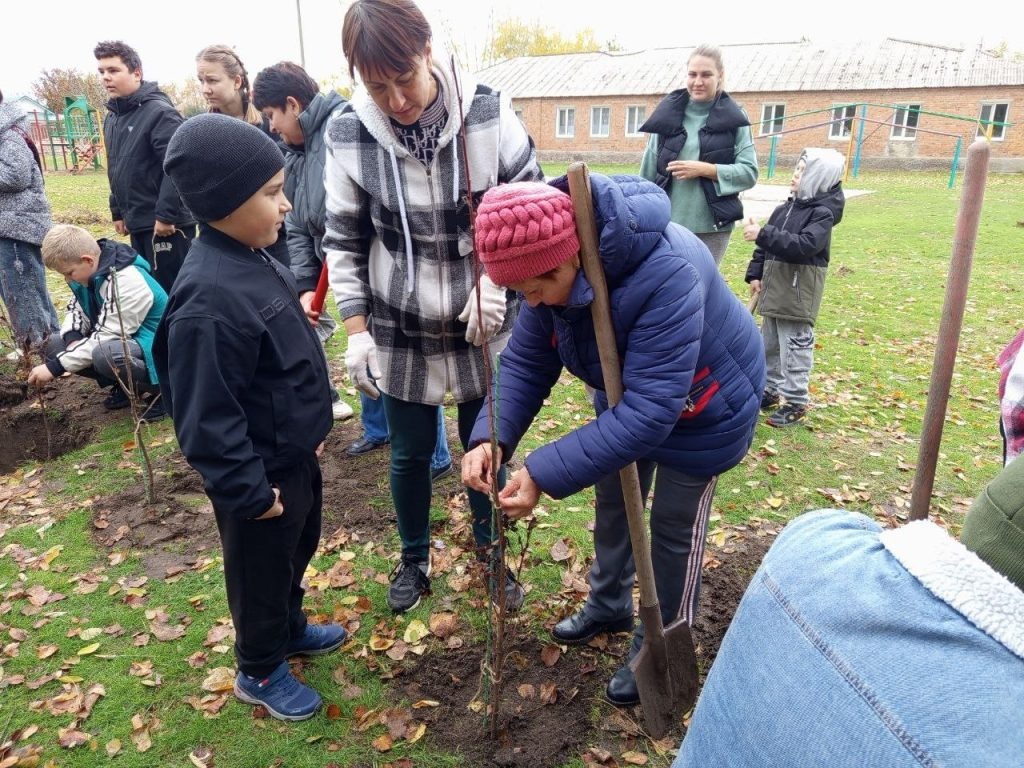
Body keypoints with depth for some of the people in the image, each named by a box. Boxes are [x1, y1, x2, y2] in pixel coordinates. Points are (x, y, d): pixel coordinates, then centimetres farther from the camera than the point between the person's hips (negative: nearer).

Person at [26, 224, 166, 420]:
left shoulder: (127, 282, -27)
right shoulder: (91, 270, 0)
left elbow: (106, 336, -27)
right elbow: (76, 308, 13)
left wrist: (55, 367, -23)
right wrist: (72, 338, -11)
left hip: (152, 347, -10)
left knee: (104, 355, -38)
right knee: (54, 344, 3)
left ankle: (158, 390, -12)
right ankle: (124, 384, 7)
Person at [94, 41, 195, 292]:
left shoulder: (160, 112, -13)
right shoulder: (113, 117, 15)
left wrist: (166, 215, -22)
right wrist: (118, 212, 20)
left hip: (166, 224, -9)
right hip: (137, 224, 9)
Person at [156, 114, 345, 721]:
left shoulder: (254, 260, 0)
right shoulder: (209, 301, -32)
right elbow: (207, 419, -28)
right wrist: (249, 491, -21)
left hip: (296, 455, 9)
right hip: (262, 475, -9)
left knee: (299, 552, 28)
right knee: (262, 574, 15)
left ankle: (290, 627, 53)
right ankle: (260, 671, 39)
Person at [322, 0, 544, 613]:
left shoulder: (488, 111, -13)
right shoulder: (349, 134, -12)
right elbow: (345, 240, -2)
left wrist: (496, 279, -13)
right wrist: (357, 330, -4)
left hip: (483, 325, 0)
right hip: (400, 330, 0)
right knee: (410, 455, 14)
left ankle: (491, 551, 42)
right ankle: (415, 561, 40)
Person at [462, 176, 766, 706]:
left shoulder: (665, 276, -44)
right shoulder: (554, 263, -21)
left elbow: (650, 411, -43)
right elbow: (526, 360, -15)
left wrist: (545, 475, -44)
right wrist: (491, 436, -32)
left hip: (702, 407, -6)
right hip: (626, 391, 7)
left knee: (672, 527, 7)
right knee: (612, 500, 20)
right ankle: (609, 604, 46)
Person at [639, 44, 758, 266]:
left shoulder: (734, 118, 2)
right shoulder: (668, 113, 5)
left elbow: (749, 172, -2)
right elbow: (648, 169, 6)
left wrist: (705, 169, -13)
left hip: (712, 227, -1)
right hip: (667, 224, 1)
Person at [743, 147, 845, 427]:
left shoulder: (823, 212, -11)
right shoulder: (785, 208, 11)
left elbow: (805, 246, -27)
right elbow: (765, 245, 16)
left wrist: (763, 234, -30)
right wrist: (755, 274, 6)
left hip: (798, 293, -8)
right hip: (773, 288, 8)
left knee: (795, 346, -4)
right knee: (769, 343, 16)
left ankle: (796, 402, 4)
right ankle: (770, 390, 29)